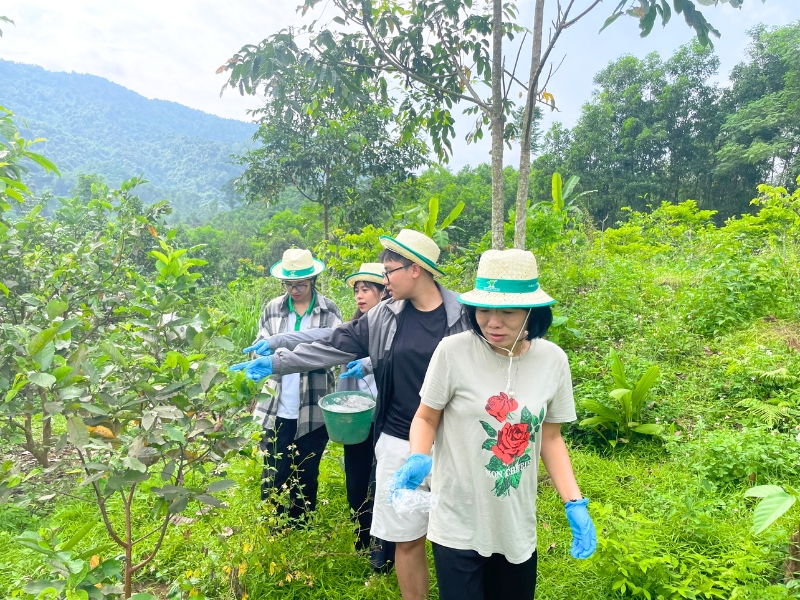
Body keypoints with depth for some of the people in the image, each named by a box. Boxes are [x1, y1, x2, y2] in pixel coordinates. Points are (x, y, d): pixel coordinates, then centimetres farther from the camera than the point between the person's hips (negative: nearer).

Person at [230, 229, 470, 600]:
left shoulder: (461, 316, -8)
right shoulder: (385, 317, 0)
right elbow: (331, 347, 4)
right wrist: (274, 363, 3)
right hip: (399, 444, 3)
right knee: (407, 539, 13)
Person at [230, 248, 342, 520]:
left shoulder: (329, 310, -3)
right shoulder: (273, 308, 4)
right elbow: (261, 346, 6)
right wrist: (259, 364, -18)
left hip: (313, 411, -1)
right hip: (276, 410, 2)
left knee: (306, 478, 14)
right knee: (272, 477, 9)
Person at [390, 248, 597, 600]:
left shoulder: (553, 360, -7)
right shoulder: (453, 351, -18)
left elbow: (550, 437, 4)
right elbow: (426, 418, -4)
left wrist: (574, 503, -3)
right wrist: (418, 460, -23)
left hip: (518, 527, 4)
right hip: (459, 525, -3)